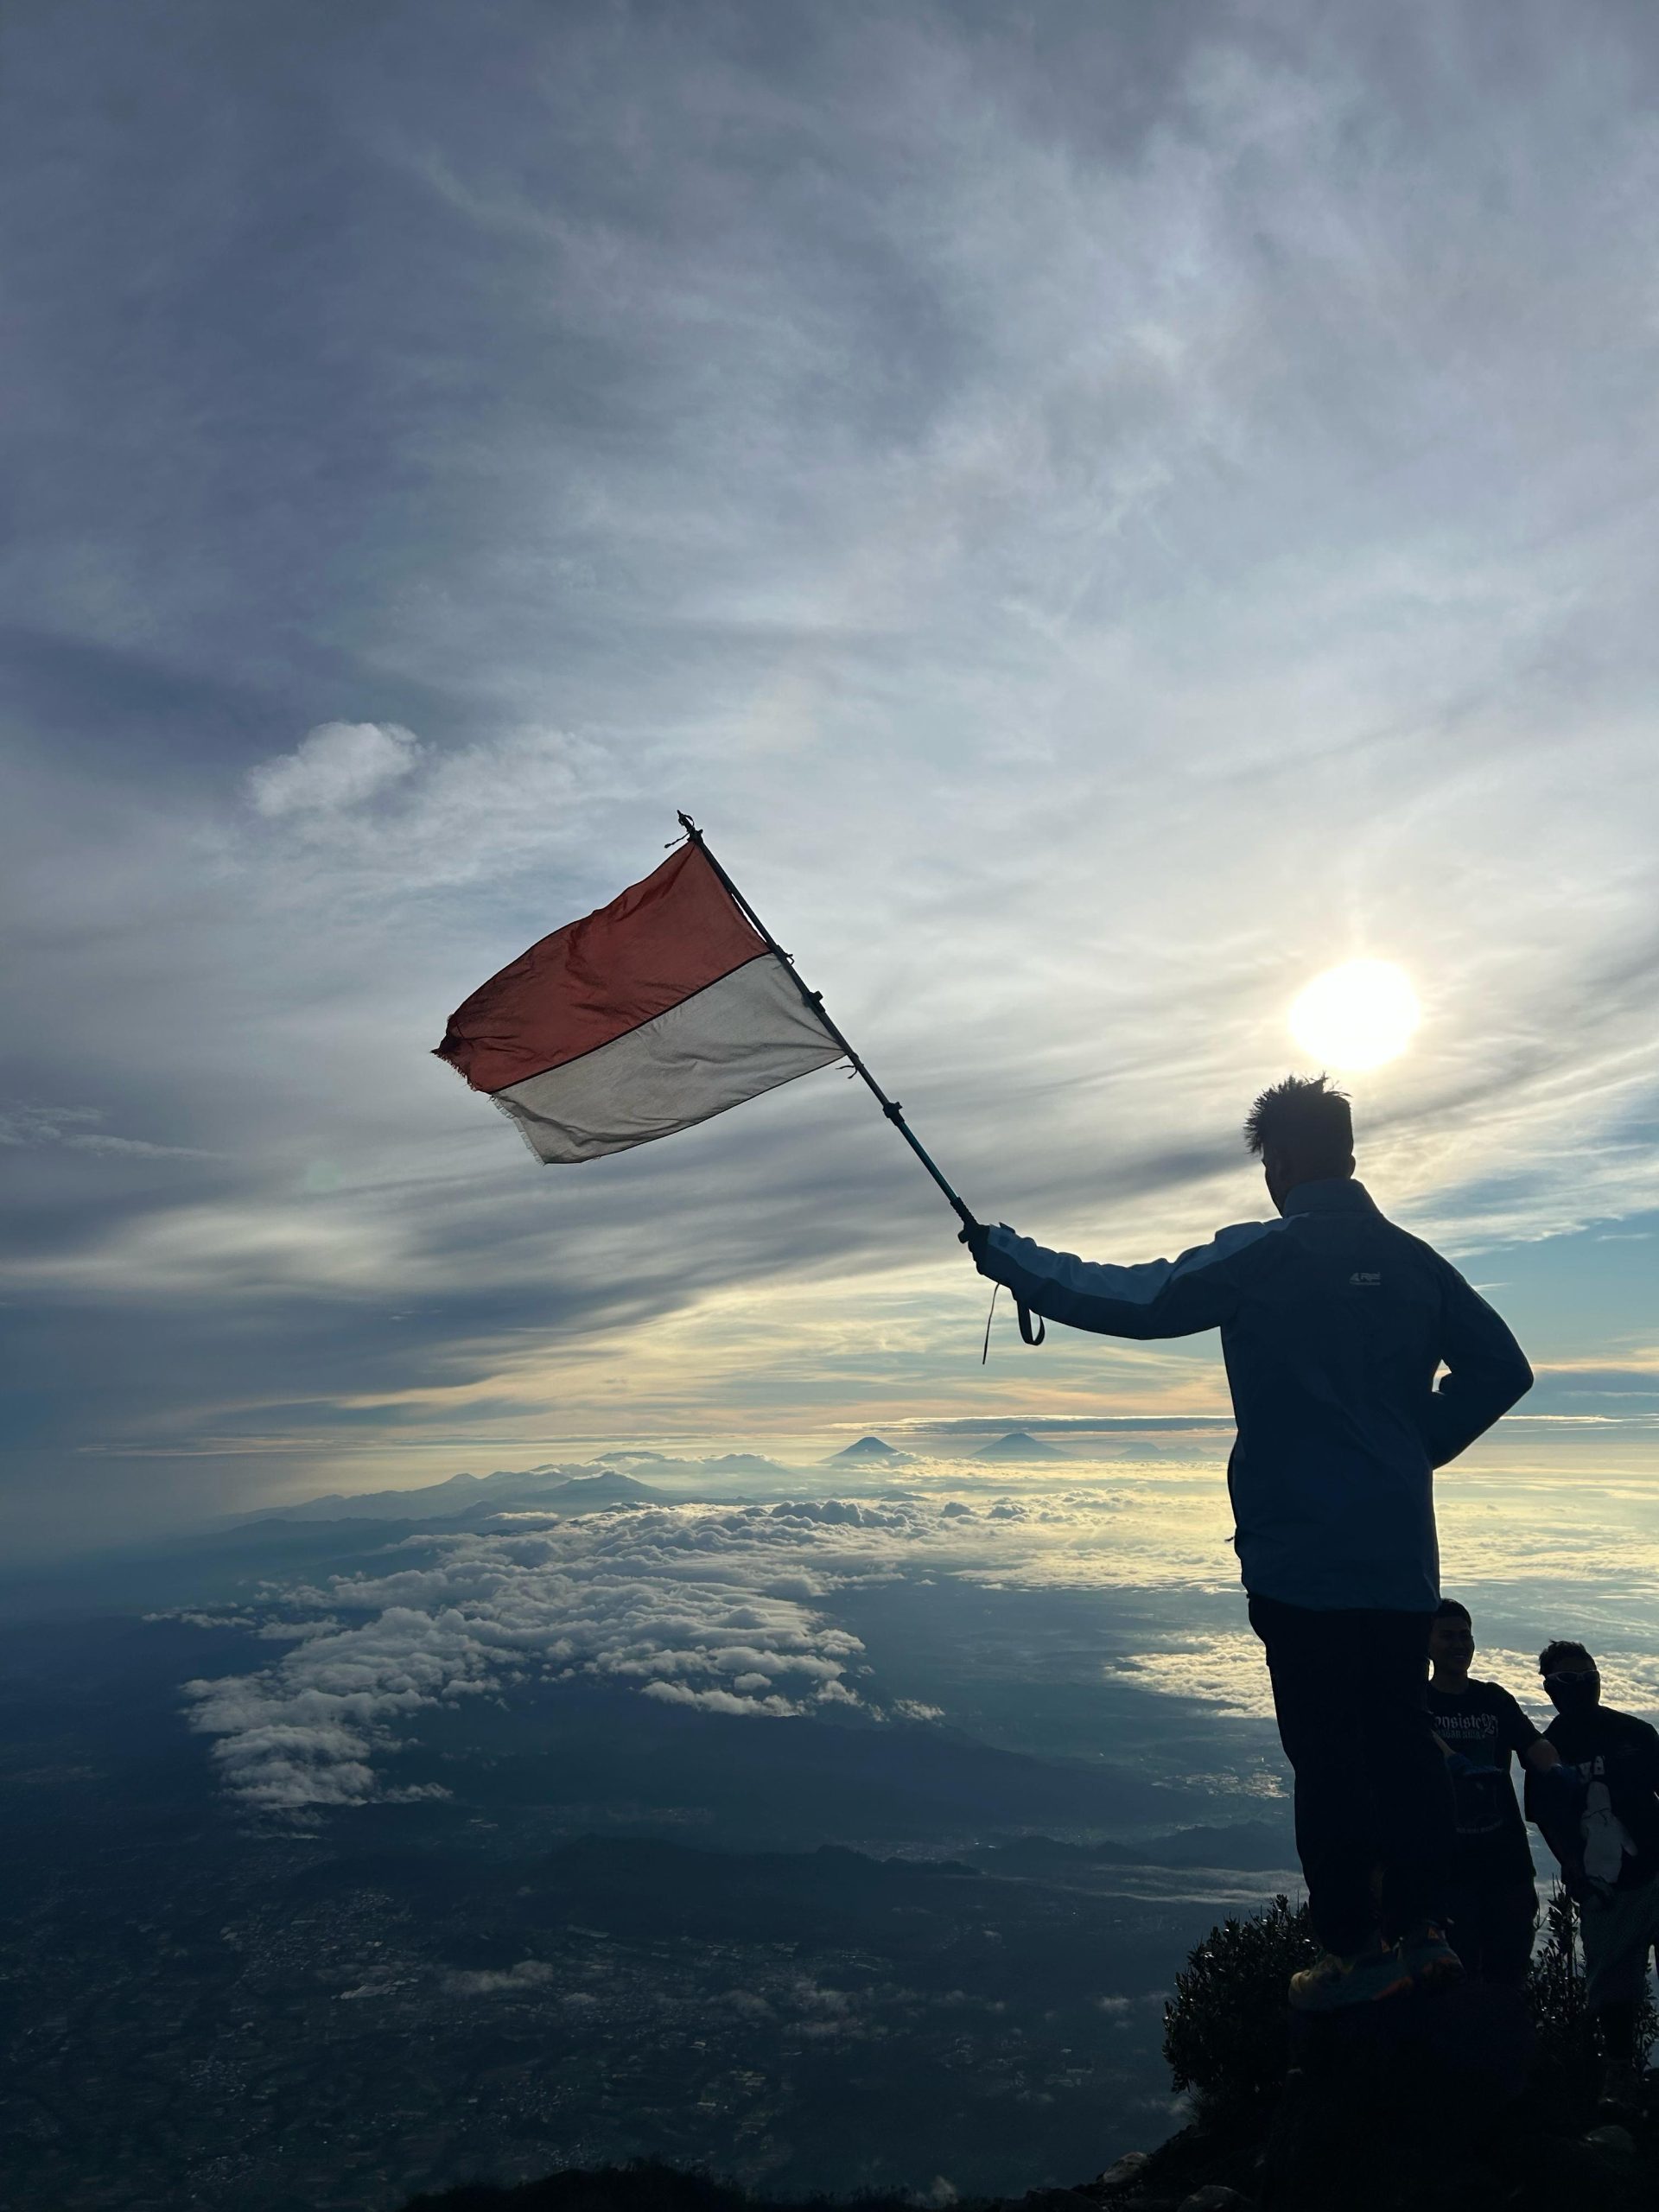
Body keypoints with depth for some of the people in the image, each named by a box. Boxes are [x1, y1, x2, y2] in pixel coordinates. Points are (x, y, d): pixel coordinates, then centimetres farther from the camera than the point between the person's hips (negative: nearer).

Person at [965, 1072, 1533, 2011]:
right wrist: (1413, 1449, 15)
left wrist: (1006, 1255, -4)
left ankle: (1356, 1949, 12)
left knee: (1326, 1751, 4)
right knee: (1403, 1738, 16)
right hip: (1402, 1556, 6)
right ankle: (1423, 1931, 24)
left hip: (1299, 1555, -6)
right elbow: (1501, 1368, 8)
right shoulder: (1413, 1260, 5)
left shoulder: (1261, 1257, -12)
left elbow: (1127, 1301, -14)